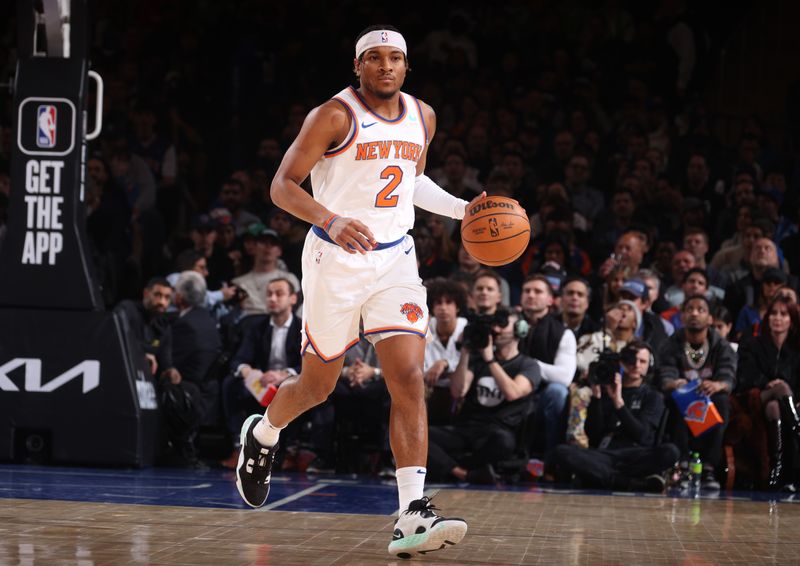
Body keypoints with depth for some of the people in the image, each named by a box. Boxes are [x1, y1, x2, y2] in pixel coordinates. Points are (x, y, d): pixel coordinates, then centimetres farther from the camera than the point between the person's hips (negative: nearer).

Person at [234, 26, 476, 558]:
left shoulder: (422, 118, 7)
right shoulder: (334, 116, -11)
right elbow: (282, 186, -15)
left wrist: (463, 209, 8)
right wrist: (331, 220, -32)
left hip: (395, 260, 4)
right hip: (336, 259, -4)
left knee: (410, 382, -12)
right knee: (318, 384, 10)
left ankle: (413, 518, -17)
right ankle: (263, 434, 44)